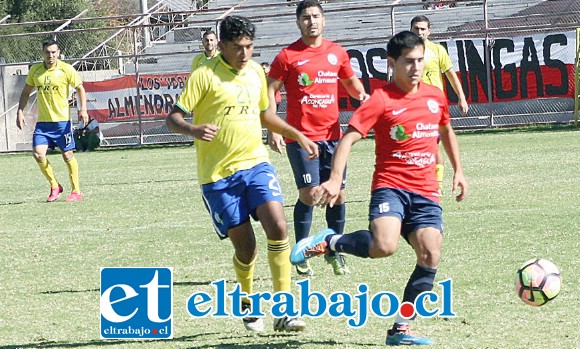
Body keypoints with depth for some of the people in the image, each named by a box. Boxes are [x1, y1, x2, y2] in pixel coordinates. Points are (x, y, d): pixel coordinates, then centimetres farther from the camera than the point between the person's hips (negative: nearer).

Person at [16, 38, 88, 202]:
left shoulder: (66, 69, -5)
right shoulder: (35, 70, 5)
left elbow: (80, 89, 2)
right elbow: (26, 91, 17)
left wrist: (83, 109, -13)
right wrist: (20, 111, 7)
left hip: (62, 120, -3)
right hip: (42, 122, 3)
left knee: (67, 155, 1)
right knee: (38, 154, -10)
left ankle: (76, 191, 13)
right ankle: (54, 186, 9)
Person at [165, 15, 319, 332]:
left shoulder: (256, 72, 9)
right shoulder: (205, 75, -10)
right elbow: (173, 118, -12)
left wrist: (296, 134, 22)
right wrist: (193, 130, -33)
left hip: (256, 163, 4)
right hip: (219, 175, -4)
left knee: (278, 227, -17)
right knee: (245, 246, -2)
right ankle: (247, 302, 29)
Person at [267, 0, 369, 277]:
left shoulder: (337, 53, 9)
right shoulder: (288, 56, -4)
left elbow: (350, 81, 23)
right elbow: (269, 92, -2)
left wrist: (361, 94, 0)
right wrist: (272, 131, -11)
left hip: (331, 135, 4)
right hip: (301, 137, -4)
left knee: (337, 193, 4)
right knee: (309, 193, -9)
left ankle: (334, 251, 20)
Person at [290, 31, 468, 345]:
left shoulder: (435, 96, 10)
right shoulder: (381, 101, -8)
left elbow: (446, 131, 30)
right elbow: (349, 138, -13)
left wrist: (458, 171, 28)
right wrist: (335, 179, -25)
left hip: (425, 192, 5)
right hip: (390, 186, -5)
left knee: (430, 256, -11)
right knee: (384, 246, -30)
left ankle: (400, 329, 0)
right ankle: (329, 242, -1)